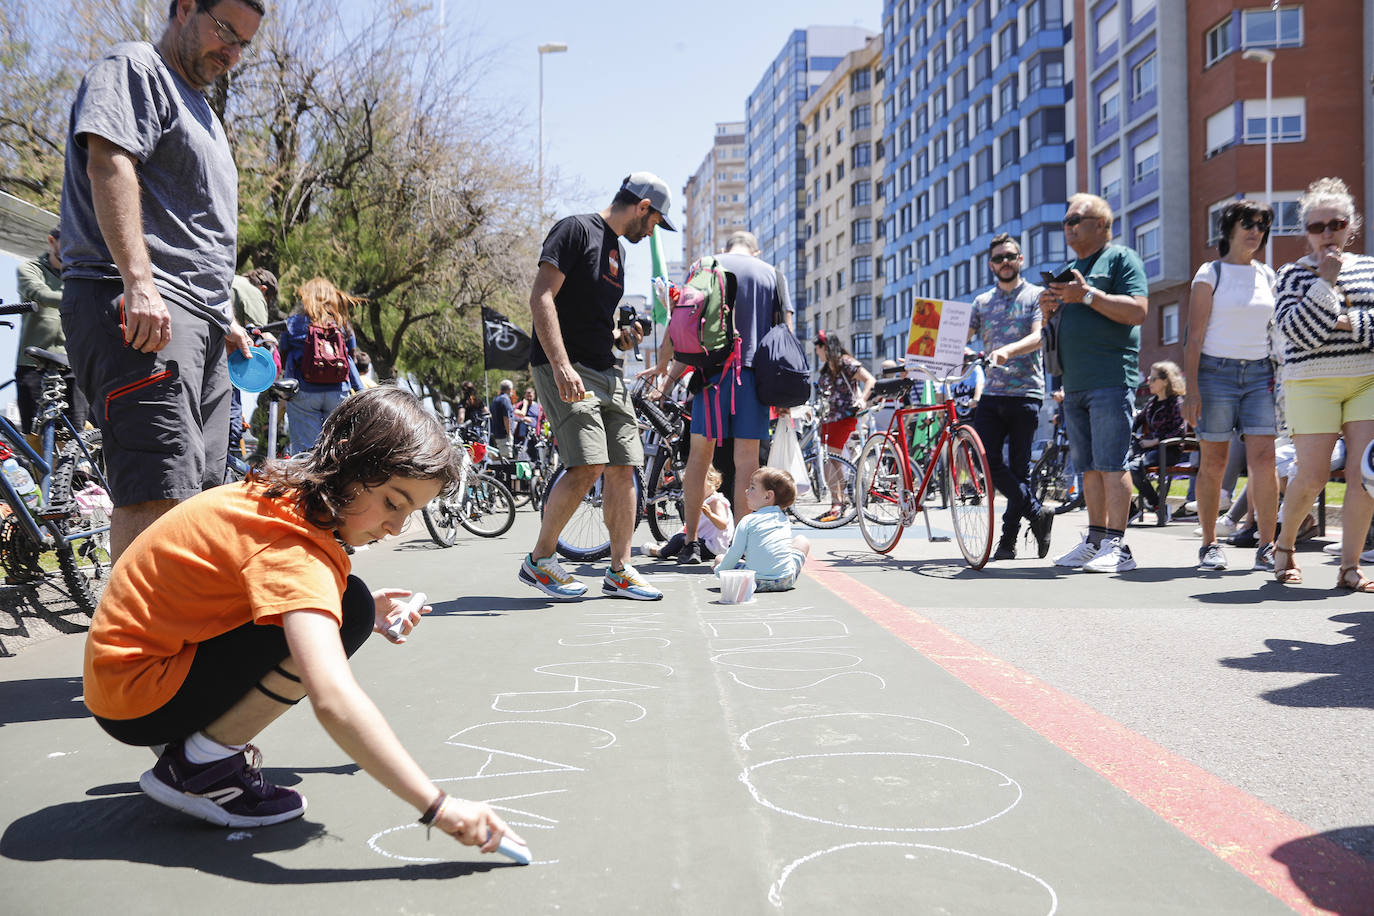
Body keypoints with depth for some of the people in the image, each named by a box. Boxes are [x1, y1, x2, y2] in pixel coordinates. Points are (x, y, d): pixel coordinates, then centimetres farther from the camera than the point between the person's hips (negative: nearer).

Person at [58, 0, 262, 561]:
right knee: (160, 493, -20)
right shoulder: (133, 67, 3)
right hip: (138, 305, -10)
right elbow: (109, 164, -14)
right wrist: (139, 281, -25)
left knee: (197, 494, 4)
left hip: (199, 321, 10)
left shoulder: (199, 108, 31)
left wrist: (224, 319, 29)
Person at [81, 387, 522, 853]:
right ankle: (199, 768, -11)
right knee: (349, 612, -23)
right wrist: (438, 806, -39)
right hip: (137, 701, -10)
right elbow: (333, 701, -40)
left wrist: (366, 615, 5)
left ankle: (201, 739, 11)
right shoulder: (292, 548, -29)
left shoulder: (282, 493, 1)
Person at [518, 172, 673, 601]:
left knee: (623, 469, 3)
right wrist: (562, 367, -25)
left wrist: (620, 336, 9)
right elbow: (541, 298, -15)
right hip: (565, 369, -9)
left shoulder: (617, 249, 22)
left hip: (606, 373, 9)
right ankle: (539, 560, -1)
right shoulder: (576, 230, -5)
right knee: (588, 465, -18)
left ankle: (620, 571, 12)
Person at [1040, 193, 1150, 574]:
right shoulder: (1069, 269, 23)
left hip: (1111, 380, -8)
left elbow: (1137, 312, -13)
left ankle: (1117, 546, -9)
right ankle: (1095, 539, 15)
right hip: (1075, 384, 8)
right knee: (1089, 467, 9)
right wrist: (1049, 309, 5)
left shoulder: (1121, 258, 0)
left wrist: (1088, 295, -17)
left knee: (1111, 464, -10)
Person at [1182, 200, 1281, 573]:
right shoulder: (1210, 274, 1)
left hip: (1260, 374, 3)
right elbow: (1194, 337, -4)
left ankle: (1266, 547, -4)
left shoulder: (1267, 276, 14)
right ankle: (1210, 545, 10)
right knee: (1213, 464, -1)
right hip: (1217, 372, -3)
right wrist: (1192, 388, -12)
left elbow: (1274, 331, 21)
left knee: (1264, 459, -8)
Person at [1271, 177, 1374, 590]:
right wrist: (1325, 281, -12)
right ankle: (1284, 544, 19)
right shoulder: (1293, 274, 3)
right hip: (1313, 383, -3)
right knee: (1312, 477, -7)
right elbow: (1297, 330, -11)